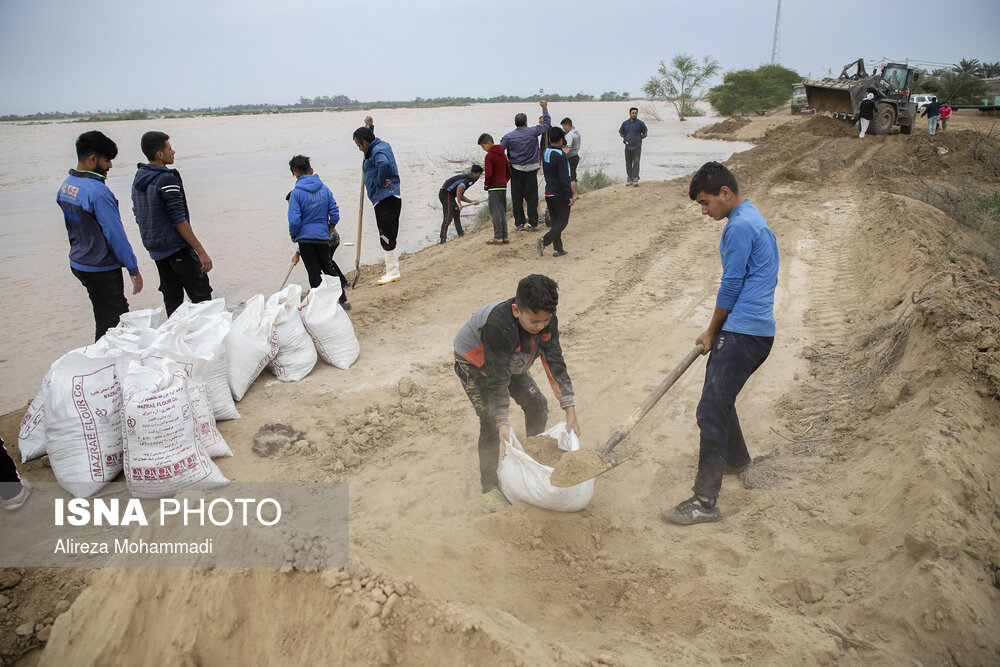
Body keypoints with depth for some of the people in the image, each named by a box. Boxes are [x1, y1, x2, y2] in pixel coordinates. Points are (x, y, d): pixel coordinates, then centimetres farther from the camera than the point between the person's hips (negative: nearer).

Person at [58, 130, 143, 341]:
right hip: (101, 269, -9)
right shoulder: (97, 192, -22)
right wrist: (133, 269, -14)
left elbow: (74, 228, 14)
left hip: (78, 263, 9)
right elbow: (115, 234, -21)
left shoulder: (66, 186, 6)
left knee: (119, 311, 20)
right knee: (109, 324, 2)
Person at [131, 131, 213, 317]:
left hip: (155, 251, 9)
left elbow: (139, 217, 17)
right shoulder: (167, 180, -17)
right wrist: (201, 251, -19)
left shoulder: (138, 180, 10)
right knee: (202, 296, -5)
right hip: (177, 248, -9)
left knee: (172, 299, 15)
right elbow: (179, 221, -21)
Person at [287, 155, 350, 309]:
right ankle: (343, 298, 16)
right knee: (328, 267, 17)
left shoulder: (296, 193, -12)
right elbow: (335, 213, 1)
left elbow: (294, 220, -15)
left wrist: (293, 236, 2)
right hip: (323, 237, 4)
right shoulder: (324, 189, 0)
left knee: (314, 273, 5)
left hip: (305, 237, -4)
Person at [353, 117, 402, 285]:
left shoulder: (378, 151, -13)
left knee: (387, 236, -6)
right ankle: (392, 271, 20)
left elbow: (384, 164, -38)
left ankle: (393, 272, -1)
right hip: (392, 197, 11)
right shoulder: (381, 145, 18)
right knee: (389, 237, 14)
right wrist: (370, 126, 35)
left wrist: (380, 183, -24)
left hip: (384, 199, -11)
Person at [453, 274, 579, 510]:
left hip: (510, 362, 6)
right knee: (490, 422, -14)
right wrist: (502, 421, -36)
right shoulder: (498, 326, -43)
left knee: (537, 405, 4)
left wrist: (570, 409, -21)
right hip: (475, 363, -6)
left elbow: (555, 364, -19)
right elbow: (496, 378, -37)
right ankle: (489, 486, 1)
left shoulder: (547, 320, -24)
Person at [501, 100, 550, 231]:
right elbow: (547, 123, 13)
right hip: (531, 169, 0)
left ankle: (519, 223, 8)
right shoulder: (533, 132, -2)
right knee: (532, 196, 4)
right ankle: (533, 223, 3)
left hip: (516, 170, 1)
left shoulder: (508, 136, -2)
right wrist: (544, 108, 24)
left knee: (517, 197, 6)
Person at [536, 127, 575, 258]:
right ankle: (544, 241, -16)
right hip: (560, 195, -8)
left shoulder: (545, 154, 6)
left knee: (555, 221, 14)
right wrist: (571, 195, -16)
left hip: (548, 193, 8)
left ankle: (558, 249, 15)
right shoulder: (561, 156, -18)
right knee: (562, 221, 1)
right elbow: (564, 178, -22)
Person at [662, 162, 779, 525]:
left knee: (711, 410, -10)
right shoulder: (752, 218, 19)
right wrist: (715, 332, 20)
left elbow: (731, 286, -13)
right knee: (718, 397, 24)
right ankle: (736, 458, 45)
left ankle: (705, 502, -7)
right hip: (753, 330, 11)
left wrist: (712, 332, 0)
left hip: (743, 334, -11)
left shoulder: (739, 226, -14)